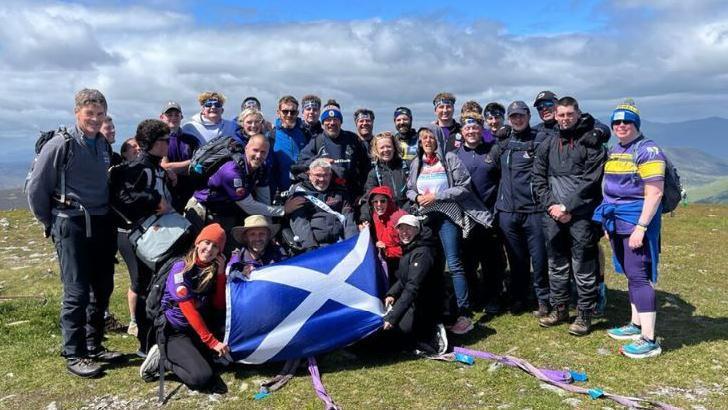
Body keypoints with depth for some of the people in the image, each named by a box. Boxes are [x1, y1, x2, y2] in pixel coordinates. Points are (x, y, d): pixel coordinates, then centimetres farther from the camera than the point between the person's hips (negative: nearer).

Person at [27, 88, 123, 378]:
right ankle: (74, 355, 8)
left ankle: (94, 346, 25)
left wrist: (109, 216, 16)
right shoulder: (60, 145, -10)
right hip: (72, 226, -6)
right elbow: (35, 188, -6)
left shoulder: (103, 145, 10)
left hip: (102, 224, 7)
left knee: (103, 288, 11)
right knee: (77, 291, -4)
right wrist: (50, 224, 0)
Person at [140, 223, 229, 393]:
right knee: (202, 378, -23)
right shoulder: (181, 268, -16)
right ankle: (161, 358, -1)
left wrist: (220, 273, -13)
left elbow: (219, 306, -5)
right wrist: (212, 342, -26)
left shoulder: (213, 270, 1)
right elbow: (189, 310, -23)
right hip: (174, 332, -7)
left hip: (199, 328, 7)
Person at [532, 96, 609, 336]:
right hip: (553, 215, 5)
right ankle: (559, 308, 26)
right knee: (556, 264, 13)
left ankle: (584, 314, 12)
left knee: (583, 267, 0)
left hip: (581, 215, -4)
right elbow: (538, 178, 10)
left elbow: (590, 181, -9)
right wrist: (551, 205, -3)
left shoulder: (591, 142, -2)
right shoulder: (547, 145, 12)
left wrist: (566, 207, -12)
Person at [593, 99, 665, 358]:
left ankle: (649, 340, -5)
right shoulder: (614, 150, 15)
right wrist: (608, 221, 19)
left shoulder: (647, 150, -11)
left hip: (637, 223, -8)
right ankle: (636, 325, 26)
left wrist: (640, 227, -22)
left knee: (638, 277, -9)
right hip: (617, 223, 8)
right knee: (631, 275, 15)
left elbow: (654, 193, -18)